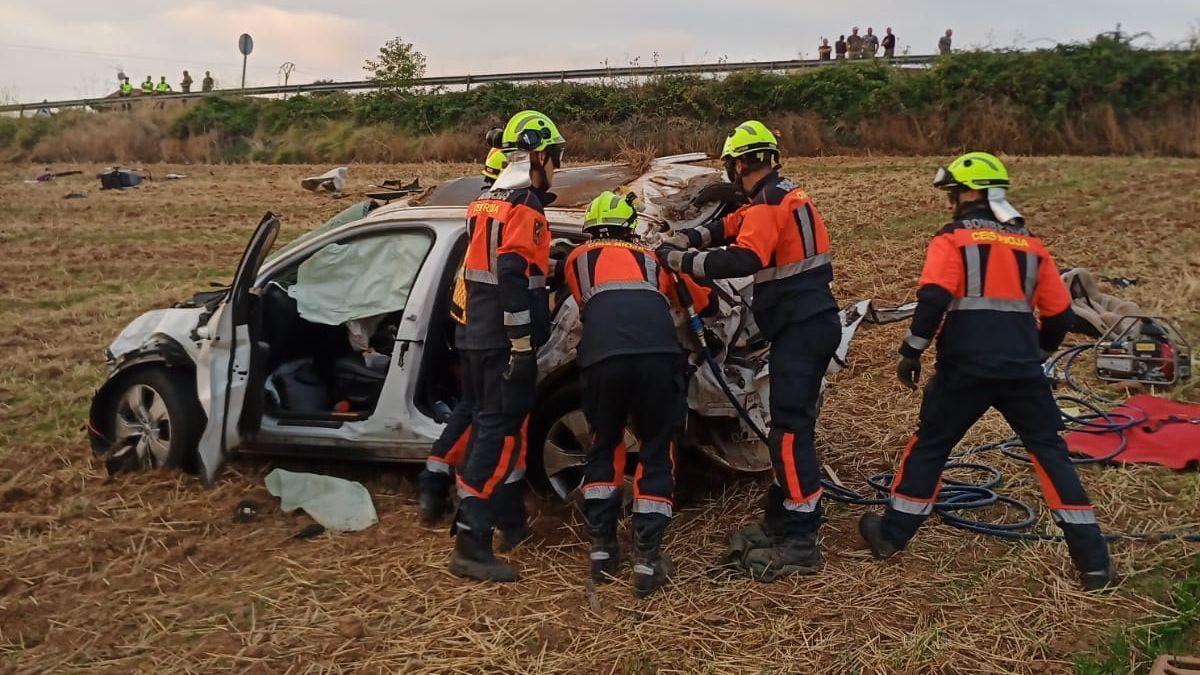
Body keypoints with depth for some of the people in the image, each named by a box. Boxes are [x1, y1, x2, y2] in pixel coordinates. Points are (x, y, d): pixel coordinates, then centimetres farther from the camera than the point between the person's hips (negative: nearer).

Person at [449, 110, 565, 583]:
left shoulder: (489, 202, 17)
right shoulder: (524, 208, -13)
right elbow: (513, 280, -22)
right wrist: (523, 345, -21)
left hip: (477, 336, 10)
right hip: (503, 342, -10)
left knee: (499, 427, 19)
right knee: (498, 435, -9)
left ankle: (509, 519, 32)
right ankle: (470, 544, -11)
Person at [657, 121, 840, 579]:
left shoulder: (769, 205, -15)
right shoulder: (782, 196, 17)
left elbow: (741, 261, -29)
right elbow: (729, 226, 17)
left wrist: (679, 260, -20)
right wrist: (682, 240, 2)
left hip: (799, 330, -11)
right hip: (814, 322, 11)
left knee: (790, 430, -13)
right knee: (792, 424, 16)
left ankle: (800, 545, -13)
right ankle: (780, 519, 27)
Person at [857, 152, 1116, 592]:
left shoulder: (953, 239, 0)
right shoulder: (1031, 245, 15)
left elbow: (933, 300, -14)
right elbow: (1059, 312, 17)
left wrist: (912, 351, -5)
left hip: (965, 368, -3)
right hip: (1022, 370, 4)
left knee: (929, 446, 12)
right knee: (1050, 452, 11)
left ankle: (892, 535, 20)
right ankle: (1093, 560, 10)